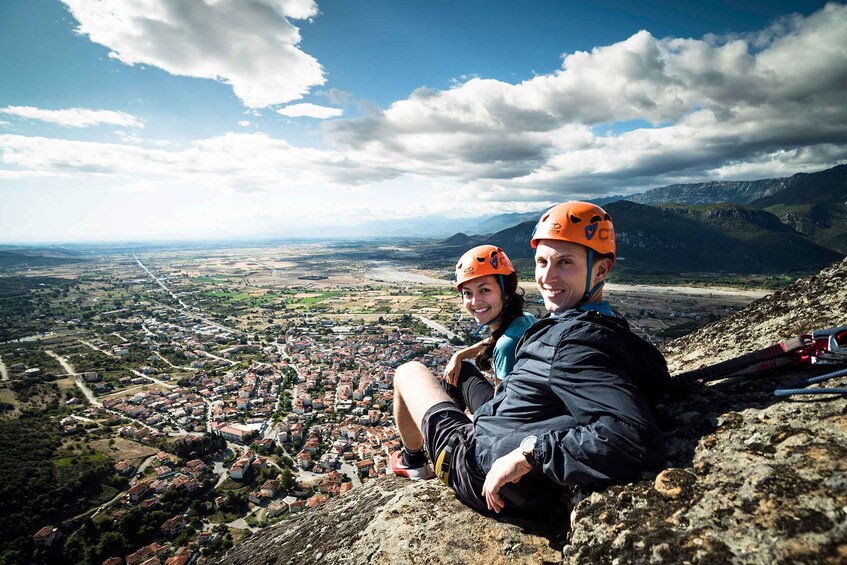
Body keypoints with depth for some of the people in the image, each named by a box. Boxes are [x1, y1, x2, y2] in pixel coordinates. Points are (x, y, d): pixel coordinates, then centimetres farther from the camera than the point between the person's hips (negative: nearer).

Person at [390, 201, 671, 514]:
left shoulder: (576, 341, -33)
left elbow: (639, 440, -44)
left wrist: (528, 453, -36)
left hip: (479, 473, -8)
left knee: (409, 371, 12)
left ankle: (413, 462, 39)